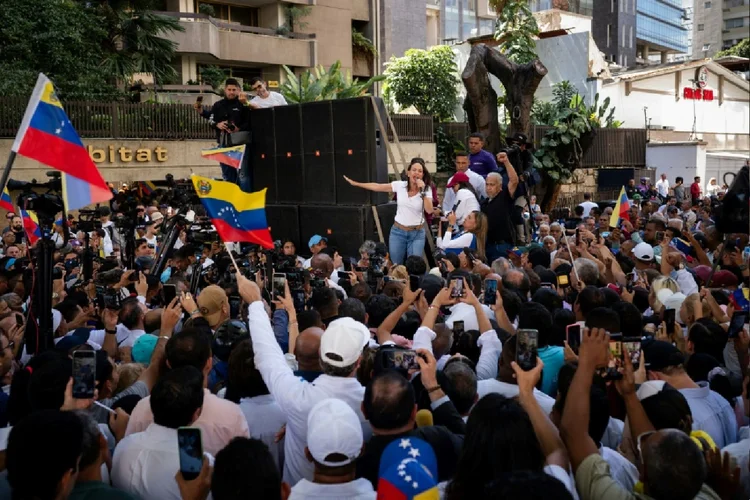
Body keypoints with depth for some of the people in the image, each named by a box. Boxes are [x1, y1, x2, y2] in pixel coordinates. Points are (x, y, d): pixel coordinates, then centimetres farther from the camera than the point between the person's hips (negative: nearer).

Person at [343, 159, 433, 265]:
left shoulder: (427, 190, -8)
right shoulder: (399, 185, -6)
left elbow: (429, 210, -22)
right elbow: (377, 187, 1)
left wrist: (422, 191, -26)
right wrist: (355, 183, 3)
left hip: (417, 234, -1)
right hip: (398, 231, 2)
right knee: (395, 266, 10)